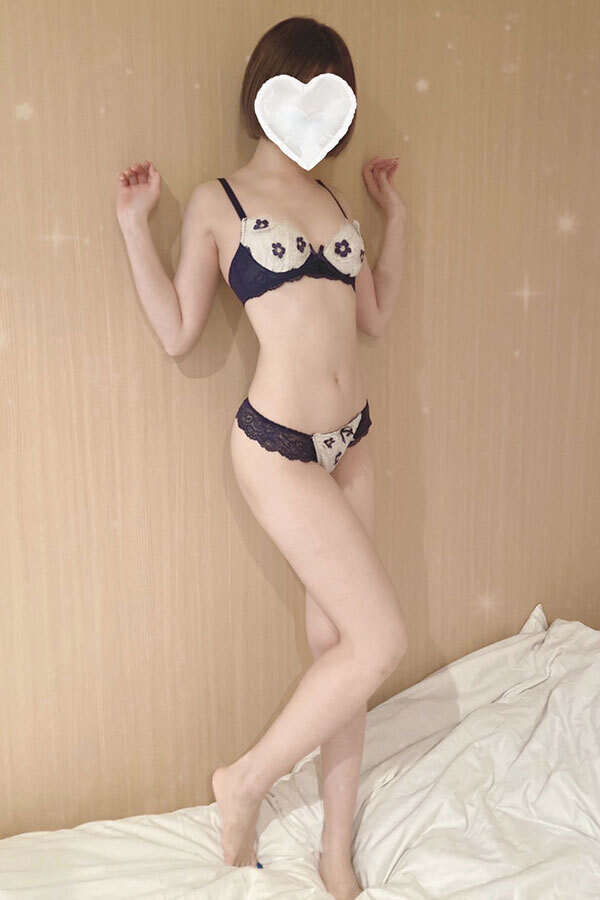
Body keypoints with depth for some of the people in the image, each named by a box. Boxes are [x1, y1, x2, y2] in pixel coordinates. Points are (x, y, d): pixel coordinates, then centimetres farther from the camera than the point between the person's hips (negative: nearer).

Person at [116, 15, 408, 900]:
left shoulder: (332, 199, 14)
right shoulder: (219, 201, -1)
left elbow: (376, 316, 17)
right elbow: (178, 333, -3)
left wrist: (395, 212, 18)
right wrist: (135, 223, -7)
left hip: (353, 438, 6)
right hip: (278, 445, -6)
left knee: (337, 643, 10)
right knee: (381, 639, -10)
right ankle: (246, 780, 15)